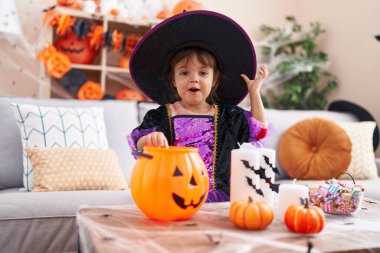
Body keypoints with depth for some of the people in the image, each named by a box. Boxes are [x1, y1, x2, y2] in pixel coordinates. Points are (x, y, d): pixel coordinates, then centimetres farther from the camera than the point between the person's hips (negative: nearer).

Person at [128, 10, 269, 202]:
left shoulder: (226, 115, 13)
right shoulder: (162, 116, 4)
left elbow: (259, 129, 17)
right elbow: (139, 144, -5)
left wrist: (254, 92, 16)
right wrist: (150, 139, -29)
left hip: (218, 196, 2)